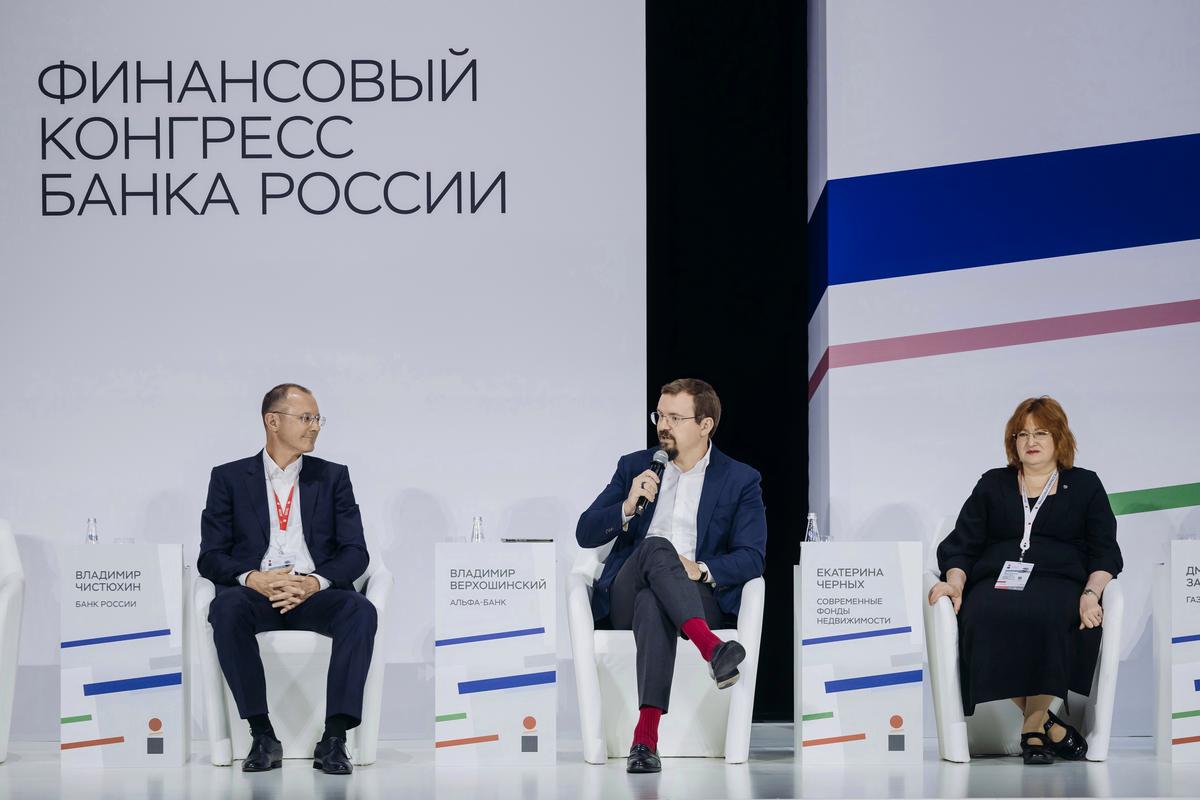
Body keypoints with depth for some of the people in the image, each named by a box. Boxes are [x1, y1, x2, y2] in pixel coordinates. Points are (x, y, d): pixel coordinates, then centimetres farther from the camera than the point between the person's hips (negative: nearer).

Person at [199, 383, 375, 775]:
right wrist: (252, 578, -19)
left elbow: (355, 551, 6)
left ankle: (334, 739, -32)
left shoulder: (333, 477, 15)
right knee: (226, 609, -35)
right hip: (255, 594, -1)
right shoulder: (229, 478, 12)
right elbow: (211, 556, 3)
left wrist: (316, 582, -15)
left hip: (317, 595, 1)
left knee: (360, 611, -32)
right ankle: (262, 737, -30)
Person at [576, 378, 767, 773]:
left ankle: (646, 736, -52)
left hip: (701, 598, -1)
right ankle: (710, 648, -55)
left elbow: (752, 558, 0)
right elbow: (585, 534, 11)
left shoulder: (740, 480, 11)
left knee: (653, 605, -39)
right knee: (656, 545, -34)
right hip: (625, 600, 1)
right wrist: (628, 506, -9)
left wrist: (700, 569, -20)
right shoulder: (634, 466, 18)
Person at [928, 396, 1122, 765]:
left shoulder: (1085, 485, 19)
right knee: (985, 619, -36)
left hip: (1059, 581, -1)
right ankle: (1048, 726, -26)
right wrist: (955, 581, -7)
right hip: (998, 580, 2)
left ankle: (1033, 729, -26)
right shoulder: (993, 485, 24)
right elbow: (962, 544, 15)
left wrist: (1091, 594, -11)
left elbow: (1105, 553, 10)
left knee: (1046, 617, -40)